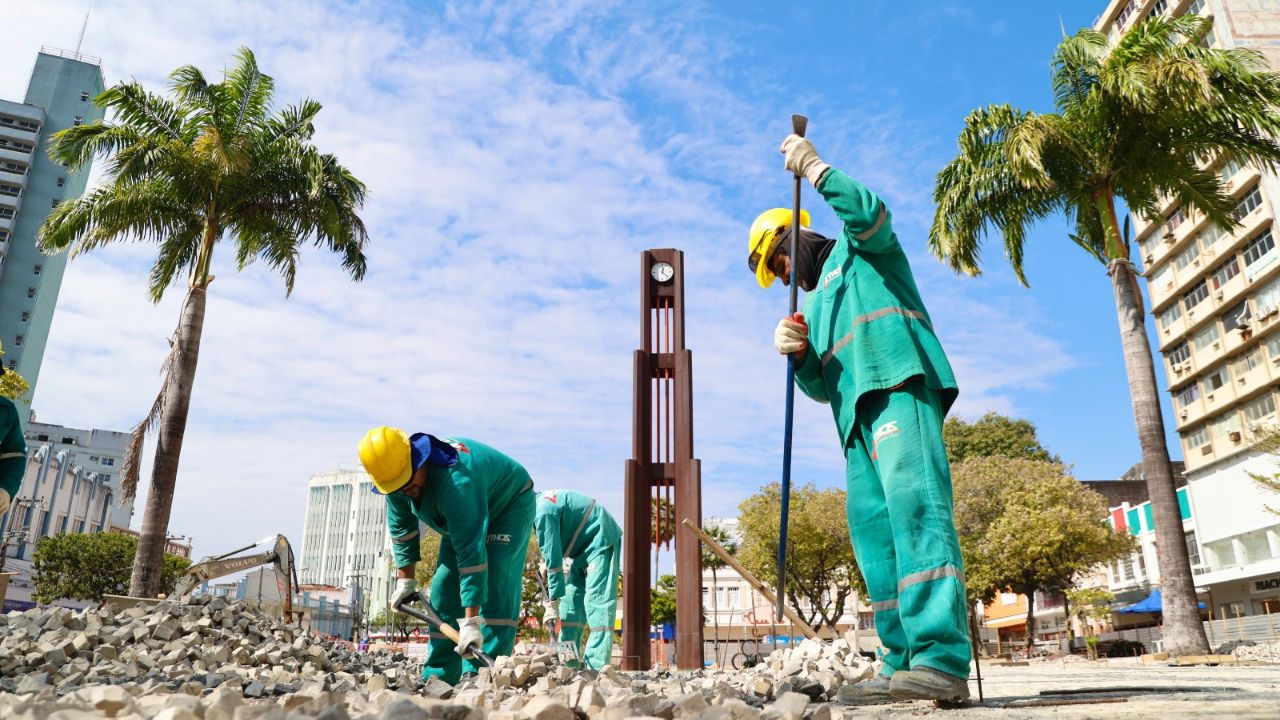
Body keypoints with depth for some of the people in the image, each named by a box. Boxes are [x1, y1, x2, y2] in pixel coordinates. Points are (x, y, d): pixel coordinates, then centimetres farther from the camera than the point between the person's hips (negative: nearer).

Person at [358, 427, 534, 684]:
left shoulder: (455, 481, -44)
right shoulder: (395, 476, -19)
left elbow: (471, 551, -47)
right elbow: (401, 527, 0)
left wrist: (471, 621, -48)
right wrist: (405, 580, 0)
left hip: (509, 504, -7)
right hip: (463, 519, 8)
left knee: (494, 587, -23)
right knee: (444, 588, -1)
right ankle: (438, 677, 5)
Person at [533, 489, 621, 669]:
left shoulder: (542, 512, -26)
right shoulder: (538, 502, 3)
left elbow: (553, 559, -26)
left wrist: (552, 603, -21)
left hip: (601, 540, -10)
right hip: (582, 546, 10)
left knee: (596, 599, -18)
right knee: (571, 598, 6)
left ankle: (596, 666, -21)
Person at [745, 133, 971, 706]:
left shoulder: (859, 250, 20)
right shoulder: (817, 304, 36)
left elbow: (871, 213, -5)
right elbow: (820, 386, 25)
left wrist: (816, 170, 0)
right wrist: (800, 353, 4)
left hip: (898, 384, -8)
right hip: (858, 411, 9)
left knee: (913, 500, -24)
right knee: (873, 528, -2)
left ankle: (942, 660, -33)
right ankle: (903, 663, -4)